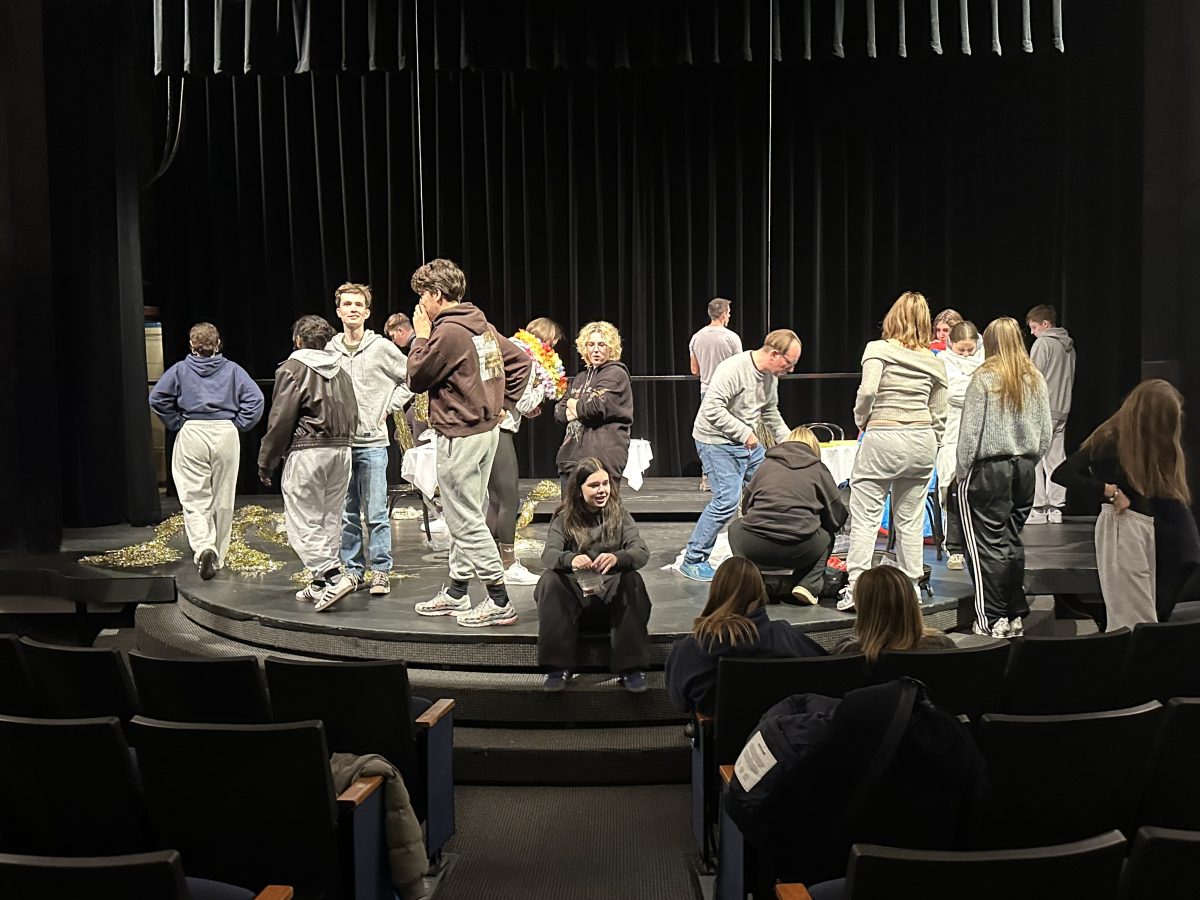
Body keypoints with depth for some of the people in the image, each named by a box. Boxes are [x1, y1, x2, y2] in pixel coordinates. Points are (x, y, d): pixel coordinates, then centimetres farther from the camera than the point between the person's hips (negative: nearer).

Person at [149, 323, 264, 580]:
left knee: (194, 499, 1)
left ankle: (203, 547, -22)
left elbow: (157, 398, -1)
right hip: (226, 435, 1)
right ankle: (218, 556, 21)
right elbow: (255, 399, -5)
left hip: (191, 435, -1)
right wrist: (238, 424, 3)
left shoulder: (180, 369, 5)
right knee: (223, 499, 11)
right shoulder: (232, 369, 5)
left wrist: (176, 424, 7)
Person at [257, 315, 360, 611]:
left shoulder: (293, 369, -6)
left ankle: (332, 578, -16)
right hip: (341, 450, 7)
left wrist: (266, 461, -2)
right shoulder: (340, 372, 14)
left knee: (304, 523, -3)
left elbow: (280, 420, -9)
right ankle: (320, 586, 17)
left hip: (307, 452, -7)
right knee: (330, 520, 11)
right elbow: (353, 417, 16)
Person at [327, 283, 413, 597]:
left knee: (376, 514, -4)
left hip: (372, 441, -3)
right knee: (347, 514, 10)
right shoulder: (328, 350, 7)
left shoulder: (382, 348, -2)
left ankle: (381, 572, 5)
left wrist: (388, 409, 0)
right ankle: (352, 570, 20)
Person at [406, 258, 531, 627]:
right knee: (464, 516, 17)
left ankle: (499, 602, -2)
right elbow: (520, 361, 16)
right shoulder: (483, 326, 10)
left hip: (460, 437, -9)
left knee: (466, 521, -4)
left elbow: (416, 379, -10)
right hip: (487, 429, 10)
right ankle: (456, 593, 27)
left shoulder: (448, 332, -17)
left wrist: (421, 336, 0)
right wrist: (505, 404, 15)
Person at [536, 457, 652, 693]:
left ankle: (631, 667, -25)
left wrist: (617, 558, -36)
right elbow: (548, 554, -15)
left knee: (633, 580, -30)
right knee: (549, 580, -29)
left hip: (611, 589, 0)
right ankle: (558, 666, -24)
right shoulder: (564, 518, 2)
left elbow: (642, 552, -12)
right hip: (575, 589, 0)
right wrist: (570, 559, -40)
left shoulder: (619, 514, 3)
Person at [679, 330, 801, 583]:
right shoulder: (733, 369, -23)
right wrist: (744, 432, -24)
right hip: (717, 441, -9)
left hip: (748, 441, 9)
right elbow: (712, 409, -28)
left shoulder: (770, 376, 6)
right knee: (727, 500, -16)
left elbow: (770, 412, 20)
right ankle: (693, 561, -5)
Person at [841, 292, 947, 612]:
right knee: (910, 519, 12)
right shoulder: (934, 361, 11)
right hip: (922, 440, 5)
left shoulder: (878, 349, -2)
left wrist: (861, 420, 1)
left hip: (882, 438, -4)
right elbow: (939, 416, 12)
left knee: (866, 517, -1)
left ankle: (856, 590, -4)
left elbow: (868, 391, -17)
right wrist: (930, 450, 21)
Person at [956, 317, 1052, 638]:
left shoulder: (984, 378, -10)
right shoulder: (1036, 379, 7)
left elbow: (970, 431, -11)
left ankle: (991, 620, 2)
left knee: (988, 544, 0)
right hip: (1024, 467, 6)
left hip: (988, 468, -6)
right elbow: (1045, 433, 9)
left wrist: (961, 471, -3)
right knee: (1013, 541, 13)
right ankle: (1016, 616, 19)